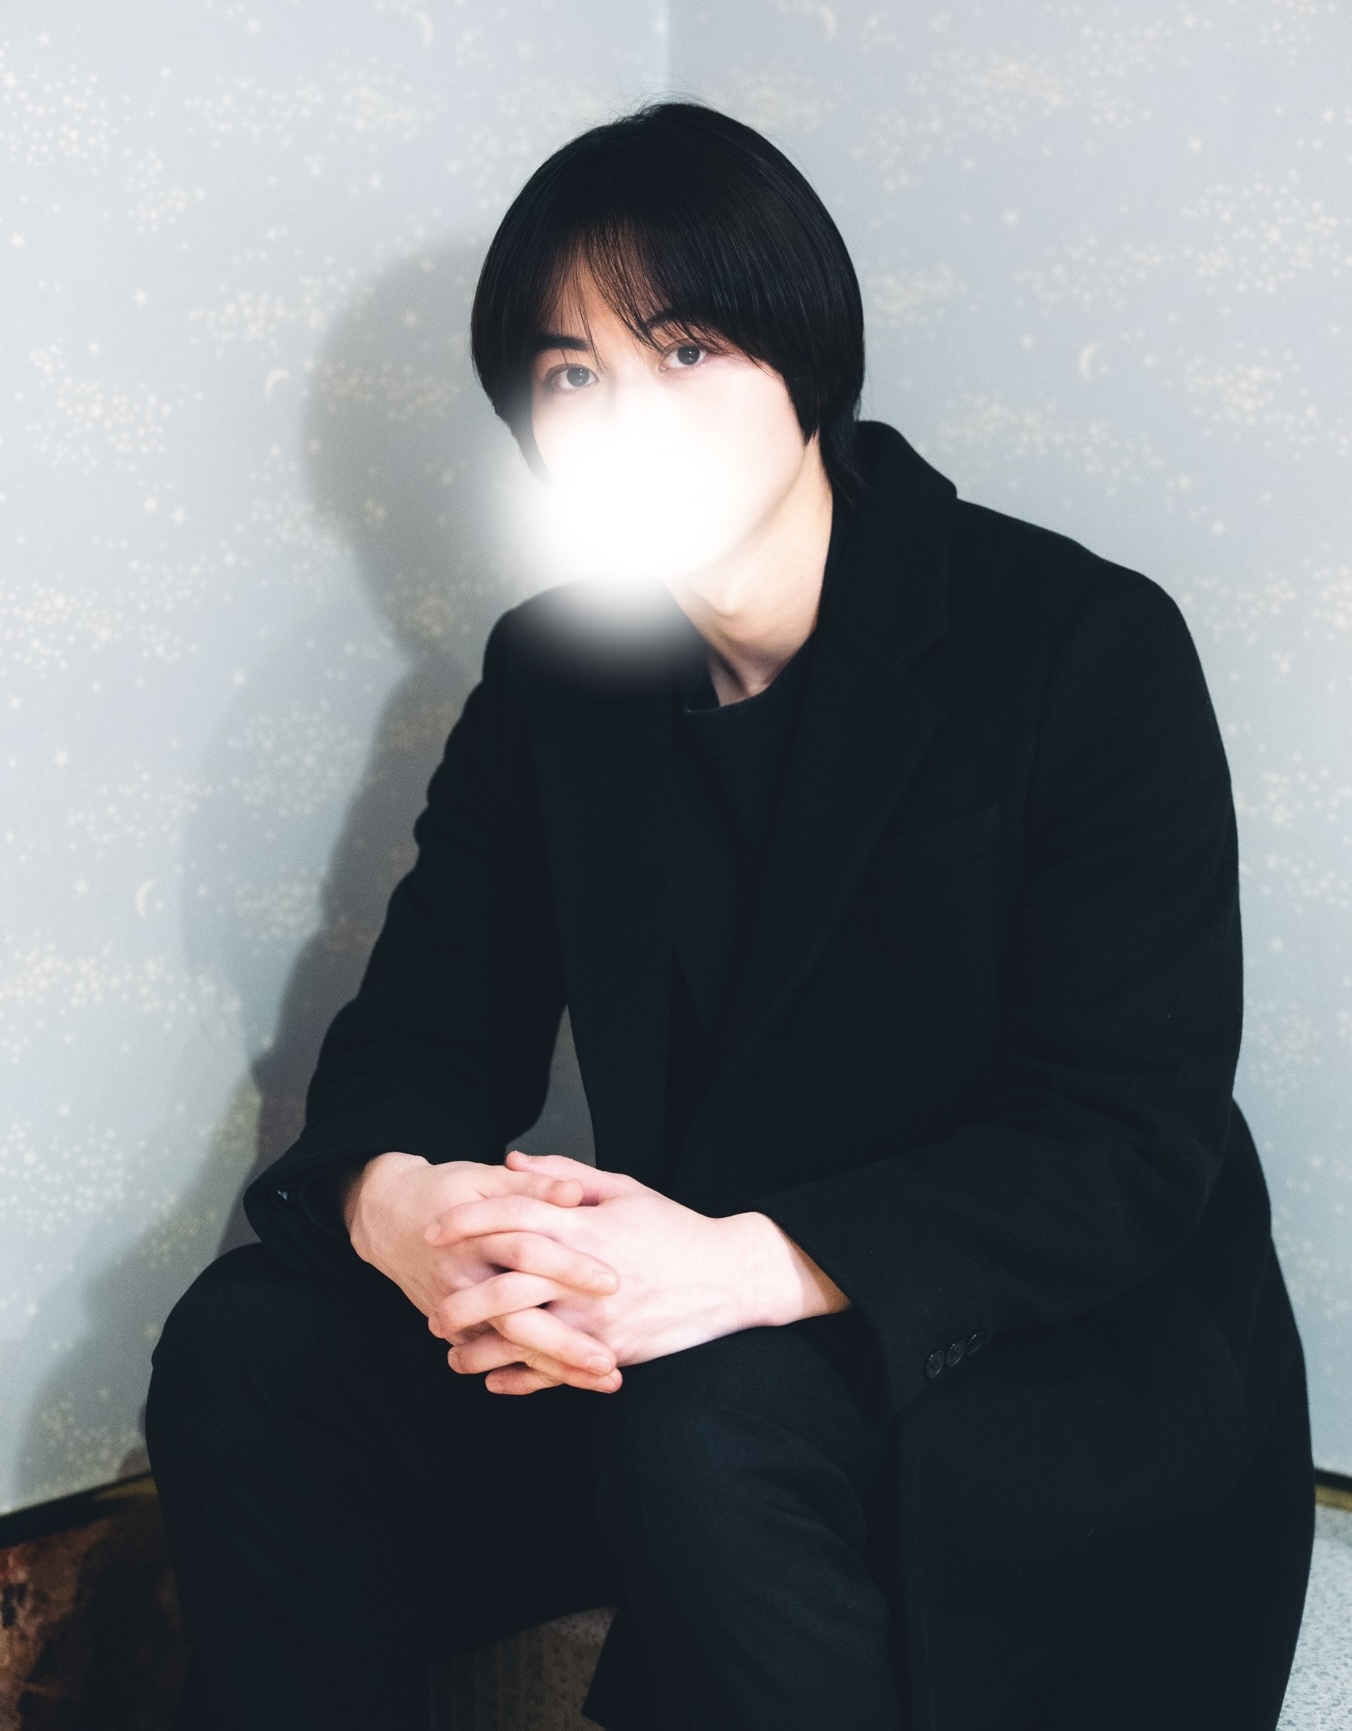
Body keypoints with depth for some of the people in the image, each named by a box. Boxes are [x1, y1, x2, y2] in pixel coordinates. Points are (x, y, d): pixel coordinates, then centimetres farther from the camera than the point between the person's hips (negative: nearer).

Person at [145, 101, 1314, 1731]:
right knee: (252, 1343, -16)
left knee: (709, 1433, -34)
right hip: (677, 1317, 5)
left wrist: (752, 1267, -33)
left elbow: (1133, 1138, -19)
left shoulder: (1087, 647, -14)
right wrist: (391, 1199, -24)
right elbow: (428, 1021, 2)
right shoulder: (552, 669, 3)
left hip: (1086, 1345, -4)